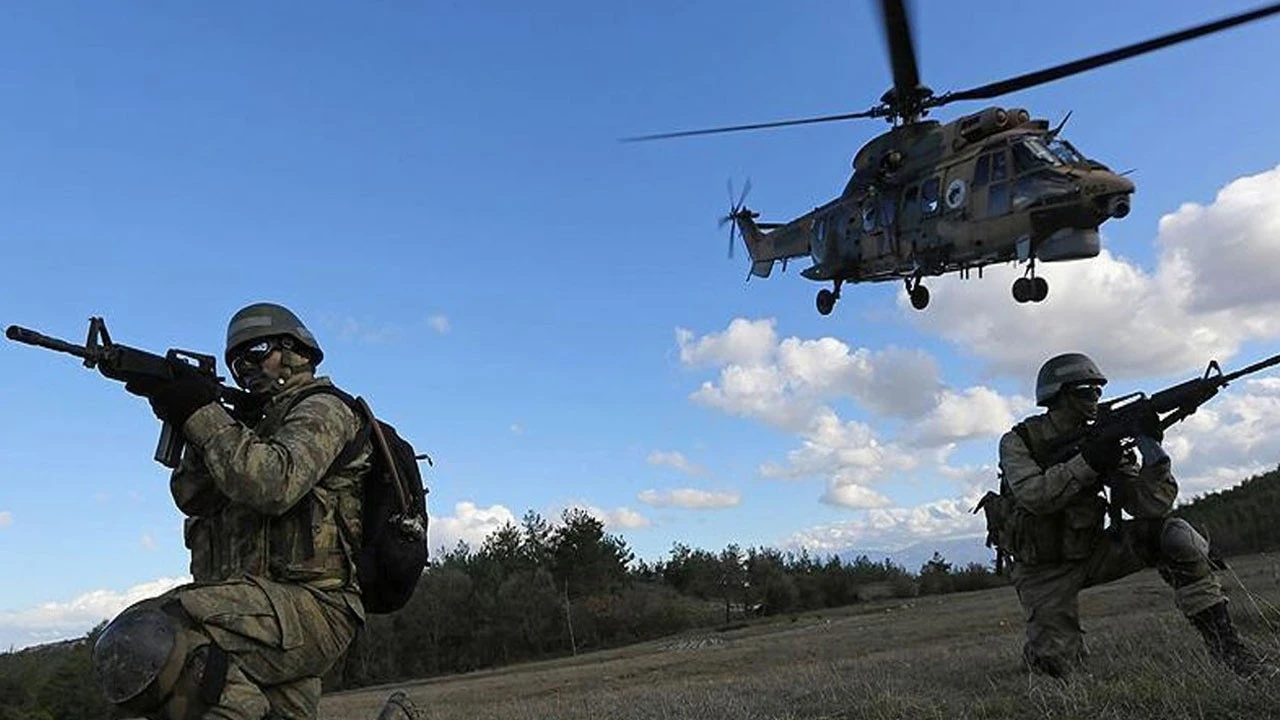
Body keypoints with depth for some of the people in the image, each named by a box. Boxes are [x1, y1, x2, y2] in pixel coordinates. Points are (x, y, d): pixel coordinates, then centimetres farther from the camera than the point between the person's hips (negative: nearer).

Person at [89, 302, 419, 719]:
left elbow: (274, 485, -19)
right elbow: (192, 498, 13)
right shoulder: (255, 425, 25)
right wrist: (185, 421, -1)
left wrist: (203, 415, -11)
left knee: (140, 647, -25)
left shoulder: (322, 409, 0)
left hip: (308, 604, -9)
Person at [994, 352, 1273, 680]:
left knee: (1173, 533, -19)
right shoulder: (1017, 442, -11)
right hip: (1044, 570, -3)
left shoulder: (1102, 440, -1)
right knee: (1055, 661, -17)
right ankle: (1041, 649, 20)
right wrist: (1087, 461, -31)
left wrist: (1151, 448, -24)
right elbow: (1034, 497, -29)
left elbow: (1148, 506, -10)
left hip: (1090, 552, 4)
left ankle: (1222, 639, -12)